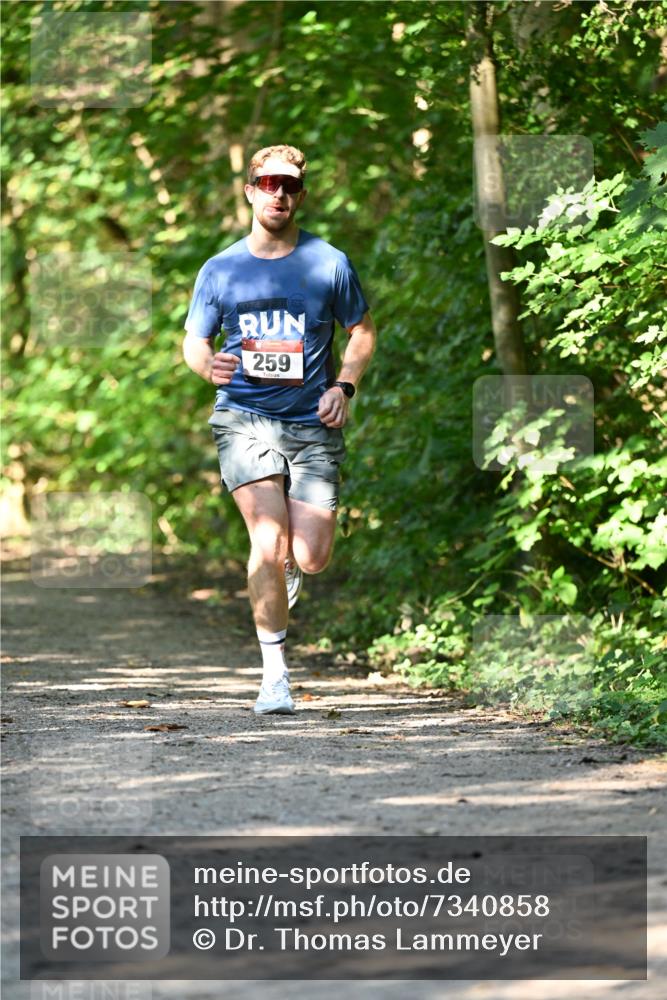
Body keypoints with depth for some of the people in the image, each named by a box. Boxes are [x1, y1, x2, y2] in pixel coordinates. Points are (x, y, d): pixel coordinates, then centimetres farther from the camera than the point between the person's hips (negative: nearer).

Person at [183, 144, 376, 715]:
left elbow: (362, 331, 14)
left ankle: (286, 561, 34)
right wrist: (208, 364, -12)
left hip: (312, 423, 1)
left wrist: (344, 387, -3)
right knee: (269, 540, -18)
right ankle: (275, 673, -7)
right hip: (244, 418, -1)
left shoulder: (329, 264, 4)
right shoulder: (220, 270, 6)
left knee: (312, 559, -6)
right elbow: (193, 342, 12)